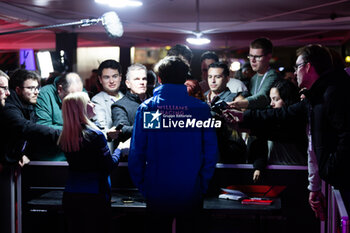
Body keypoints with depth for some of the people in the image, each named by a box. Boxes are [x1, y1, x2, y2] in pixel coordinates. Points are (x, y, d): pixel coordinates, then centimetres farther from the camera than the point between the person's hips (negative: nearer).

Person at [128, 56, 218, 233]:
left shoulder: (146, 108, -7)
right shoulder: (201, 108, -6)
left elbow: (136, 152, -6)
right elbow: (211, 151, -4)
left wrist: (141, 186, 4)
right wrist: (202, 185, 6)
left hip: (157, 191, 0)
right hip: (191, 192, 0)